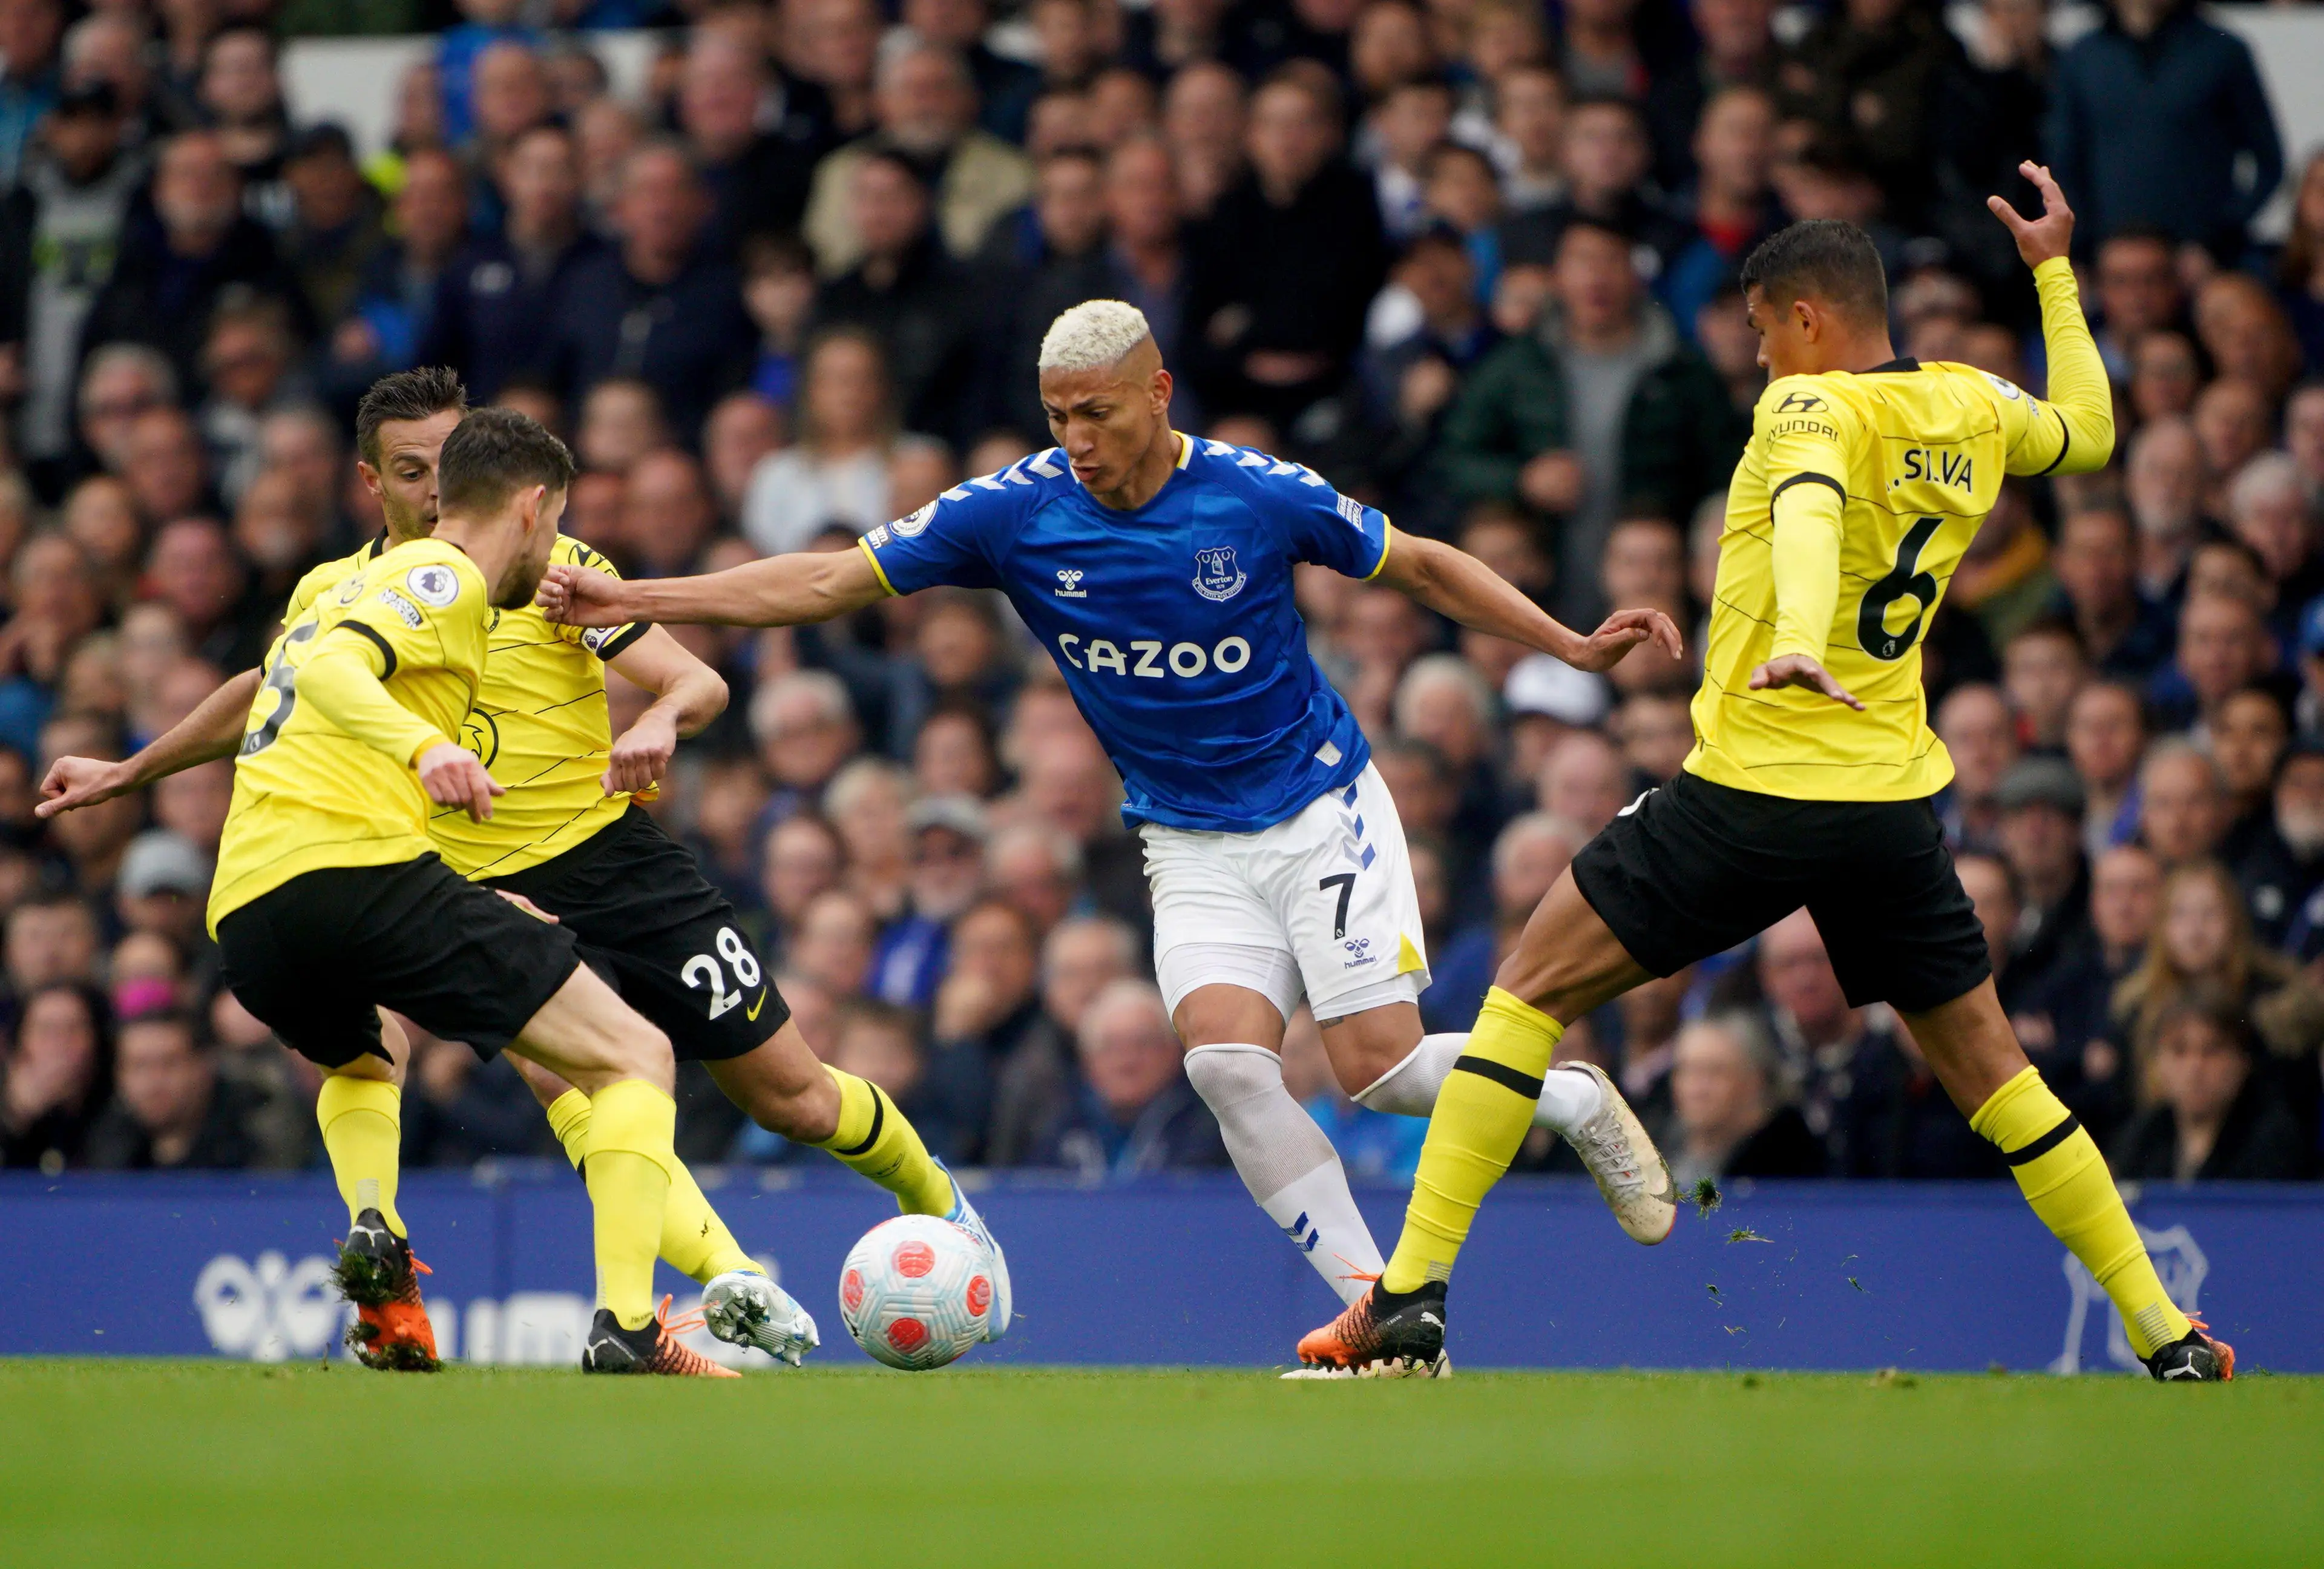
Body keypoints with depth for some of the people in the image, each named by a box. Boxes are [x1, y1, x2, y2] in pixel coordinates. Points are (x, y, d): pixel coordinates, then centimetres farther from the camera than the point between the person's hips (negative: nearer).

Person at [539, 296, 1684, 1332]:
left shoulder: (1256, 494, -14)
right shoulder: (1018, 511, -9)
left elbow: (1421, 567, 1)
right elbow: (831, 583, -6)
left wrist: (1574, 646, -5)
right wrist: (632, 600, -12)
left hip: (1319, 808, -2)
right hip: (1190, 849, 2)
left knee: (1375, 1064, -14)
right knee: (1225, 1054, -22)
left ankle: (1575, 1100, 17)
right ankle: (1377, 1305, -12)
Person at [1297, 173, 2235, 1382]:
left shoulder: (1813, 407, -9)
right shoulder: (1974, 408, 9)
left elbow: (1811, 508, -32)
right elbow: (2090, 431, 31)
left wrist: (1798, 639, -51)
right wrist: (2056, 272, 40)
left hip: (1752, 793, -6)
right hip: (1898, 805, 6)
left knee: (1533, 989, 3)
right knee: (1986, 1068, 16)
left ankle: (1410, 1301, -5)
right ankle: (2167, 1337, 12)